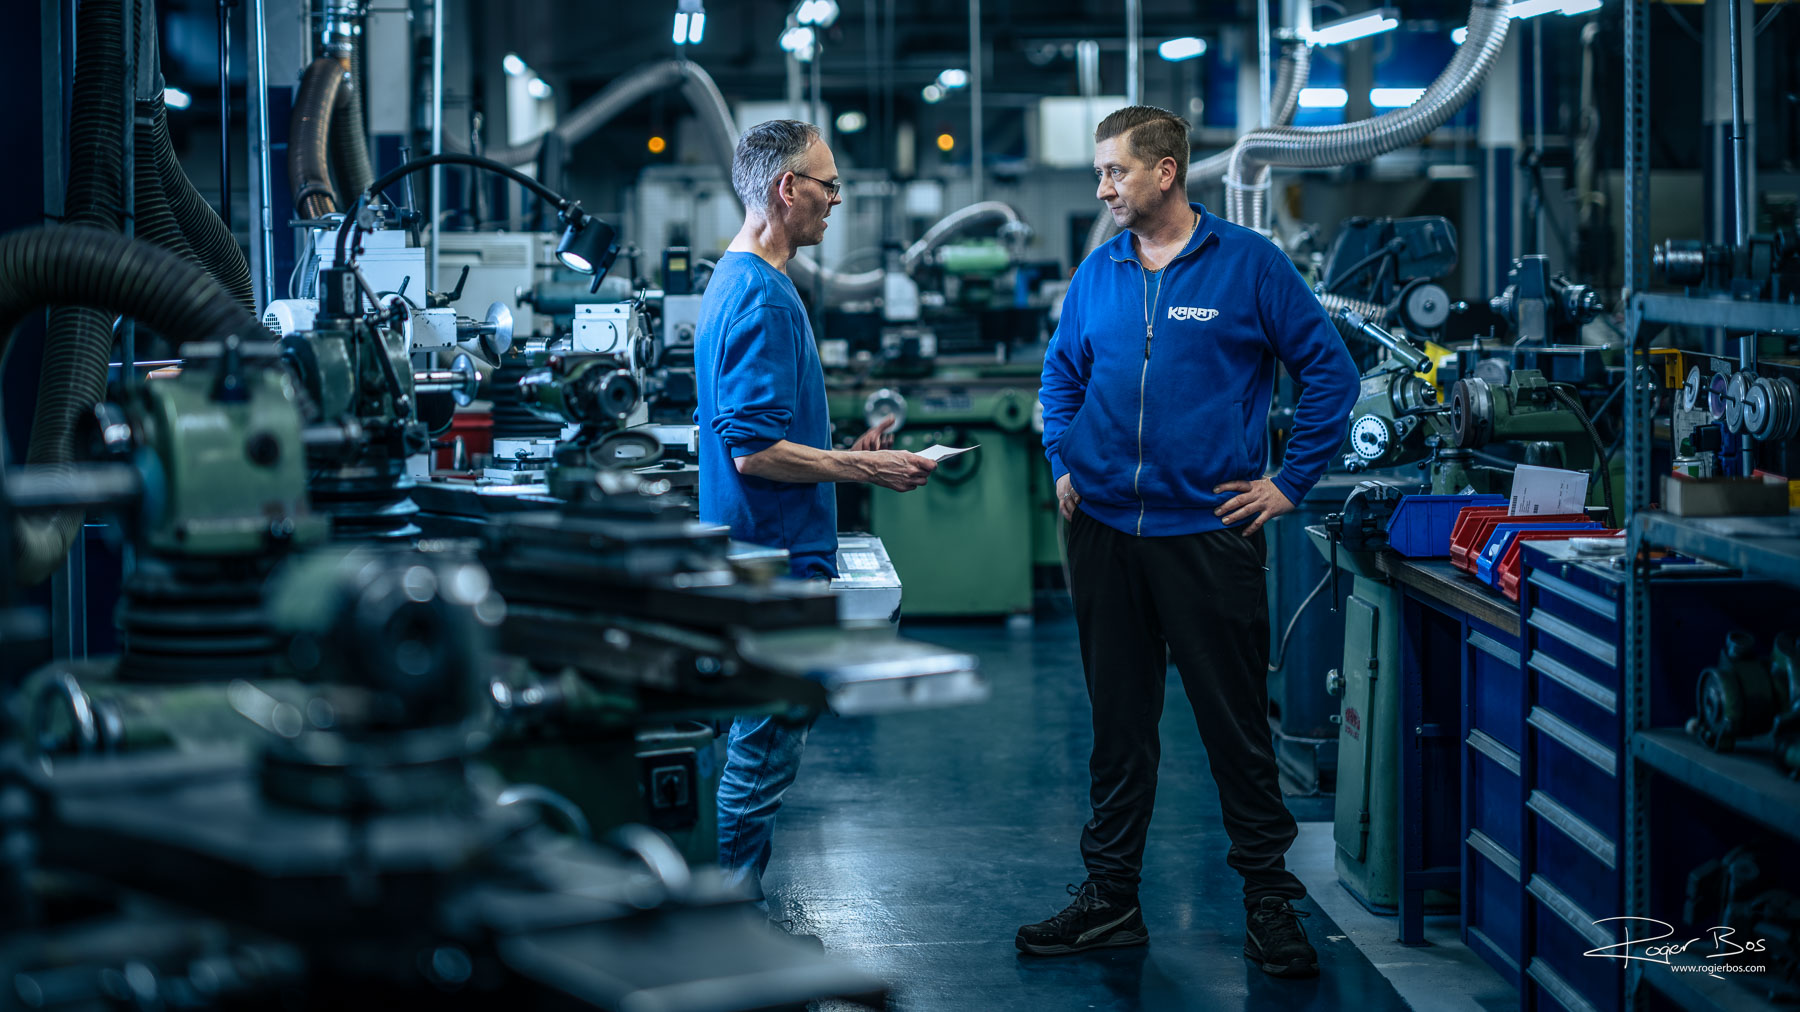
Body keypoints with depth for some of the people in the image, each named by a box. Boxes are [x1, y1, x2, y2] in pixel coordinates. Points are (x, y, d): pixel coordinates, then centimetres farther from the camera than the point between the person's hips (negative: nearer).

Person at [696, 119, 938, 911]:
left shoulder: (740, 283, 15)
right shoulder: (761, 297, -19)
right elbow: (754, 452, -24)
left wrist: (846, 453, 17)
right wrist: (867, 469, -16)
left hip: (769, 557, 11)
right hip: (775, 559, -11)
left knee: (760, 746, 16)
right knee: (763, 752, -4)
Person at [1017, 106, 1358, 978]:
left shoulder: (1249, 265, -4)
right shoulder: (1098, 273, 8)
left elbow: (1329, 370, -1)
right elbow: (1061, 373, 23)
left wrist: (1290, 482, -4)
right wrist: (1064, 464, 11)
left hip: (1210, 530, -4)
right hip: (1103, 530, 4)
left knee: (1237, 723, 2)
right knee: (1118, 724, 10)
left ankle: (1270, 900, 13)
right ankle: (1110, 899, 19)